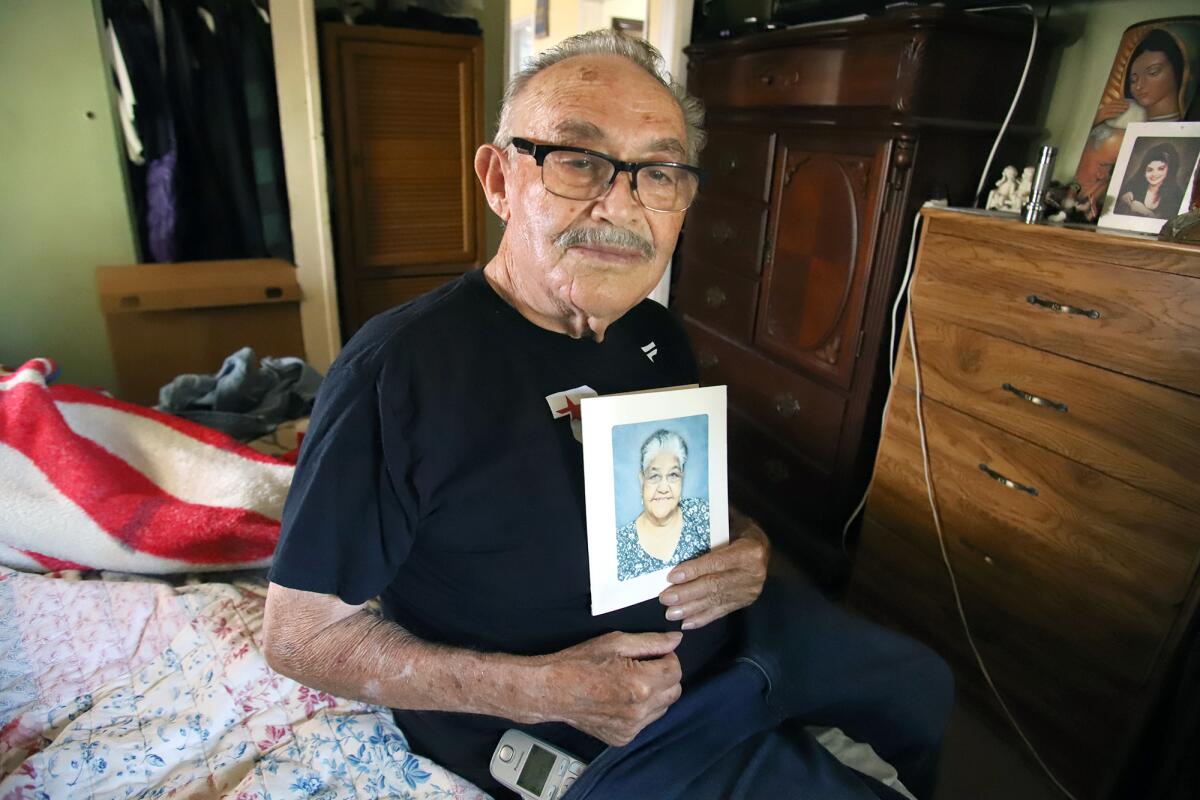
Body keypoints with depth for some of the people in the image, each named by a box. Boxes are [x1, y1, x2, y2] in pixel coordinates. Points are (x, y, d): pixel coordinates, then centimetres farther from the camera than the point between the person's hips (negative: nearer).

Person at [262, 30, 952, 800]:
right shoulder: (396, 369, -26)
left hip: (725, 623, 7)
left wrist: (748, 544, -12)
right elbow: (302, 634, -18)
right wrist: (536, 688, -26)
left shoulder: (659, 335, -3)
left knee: (921, 685, 22)